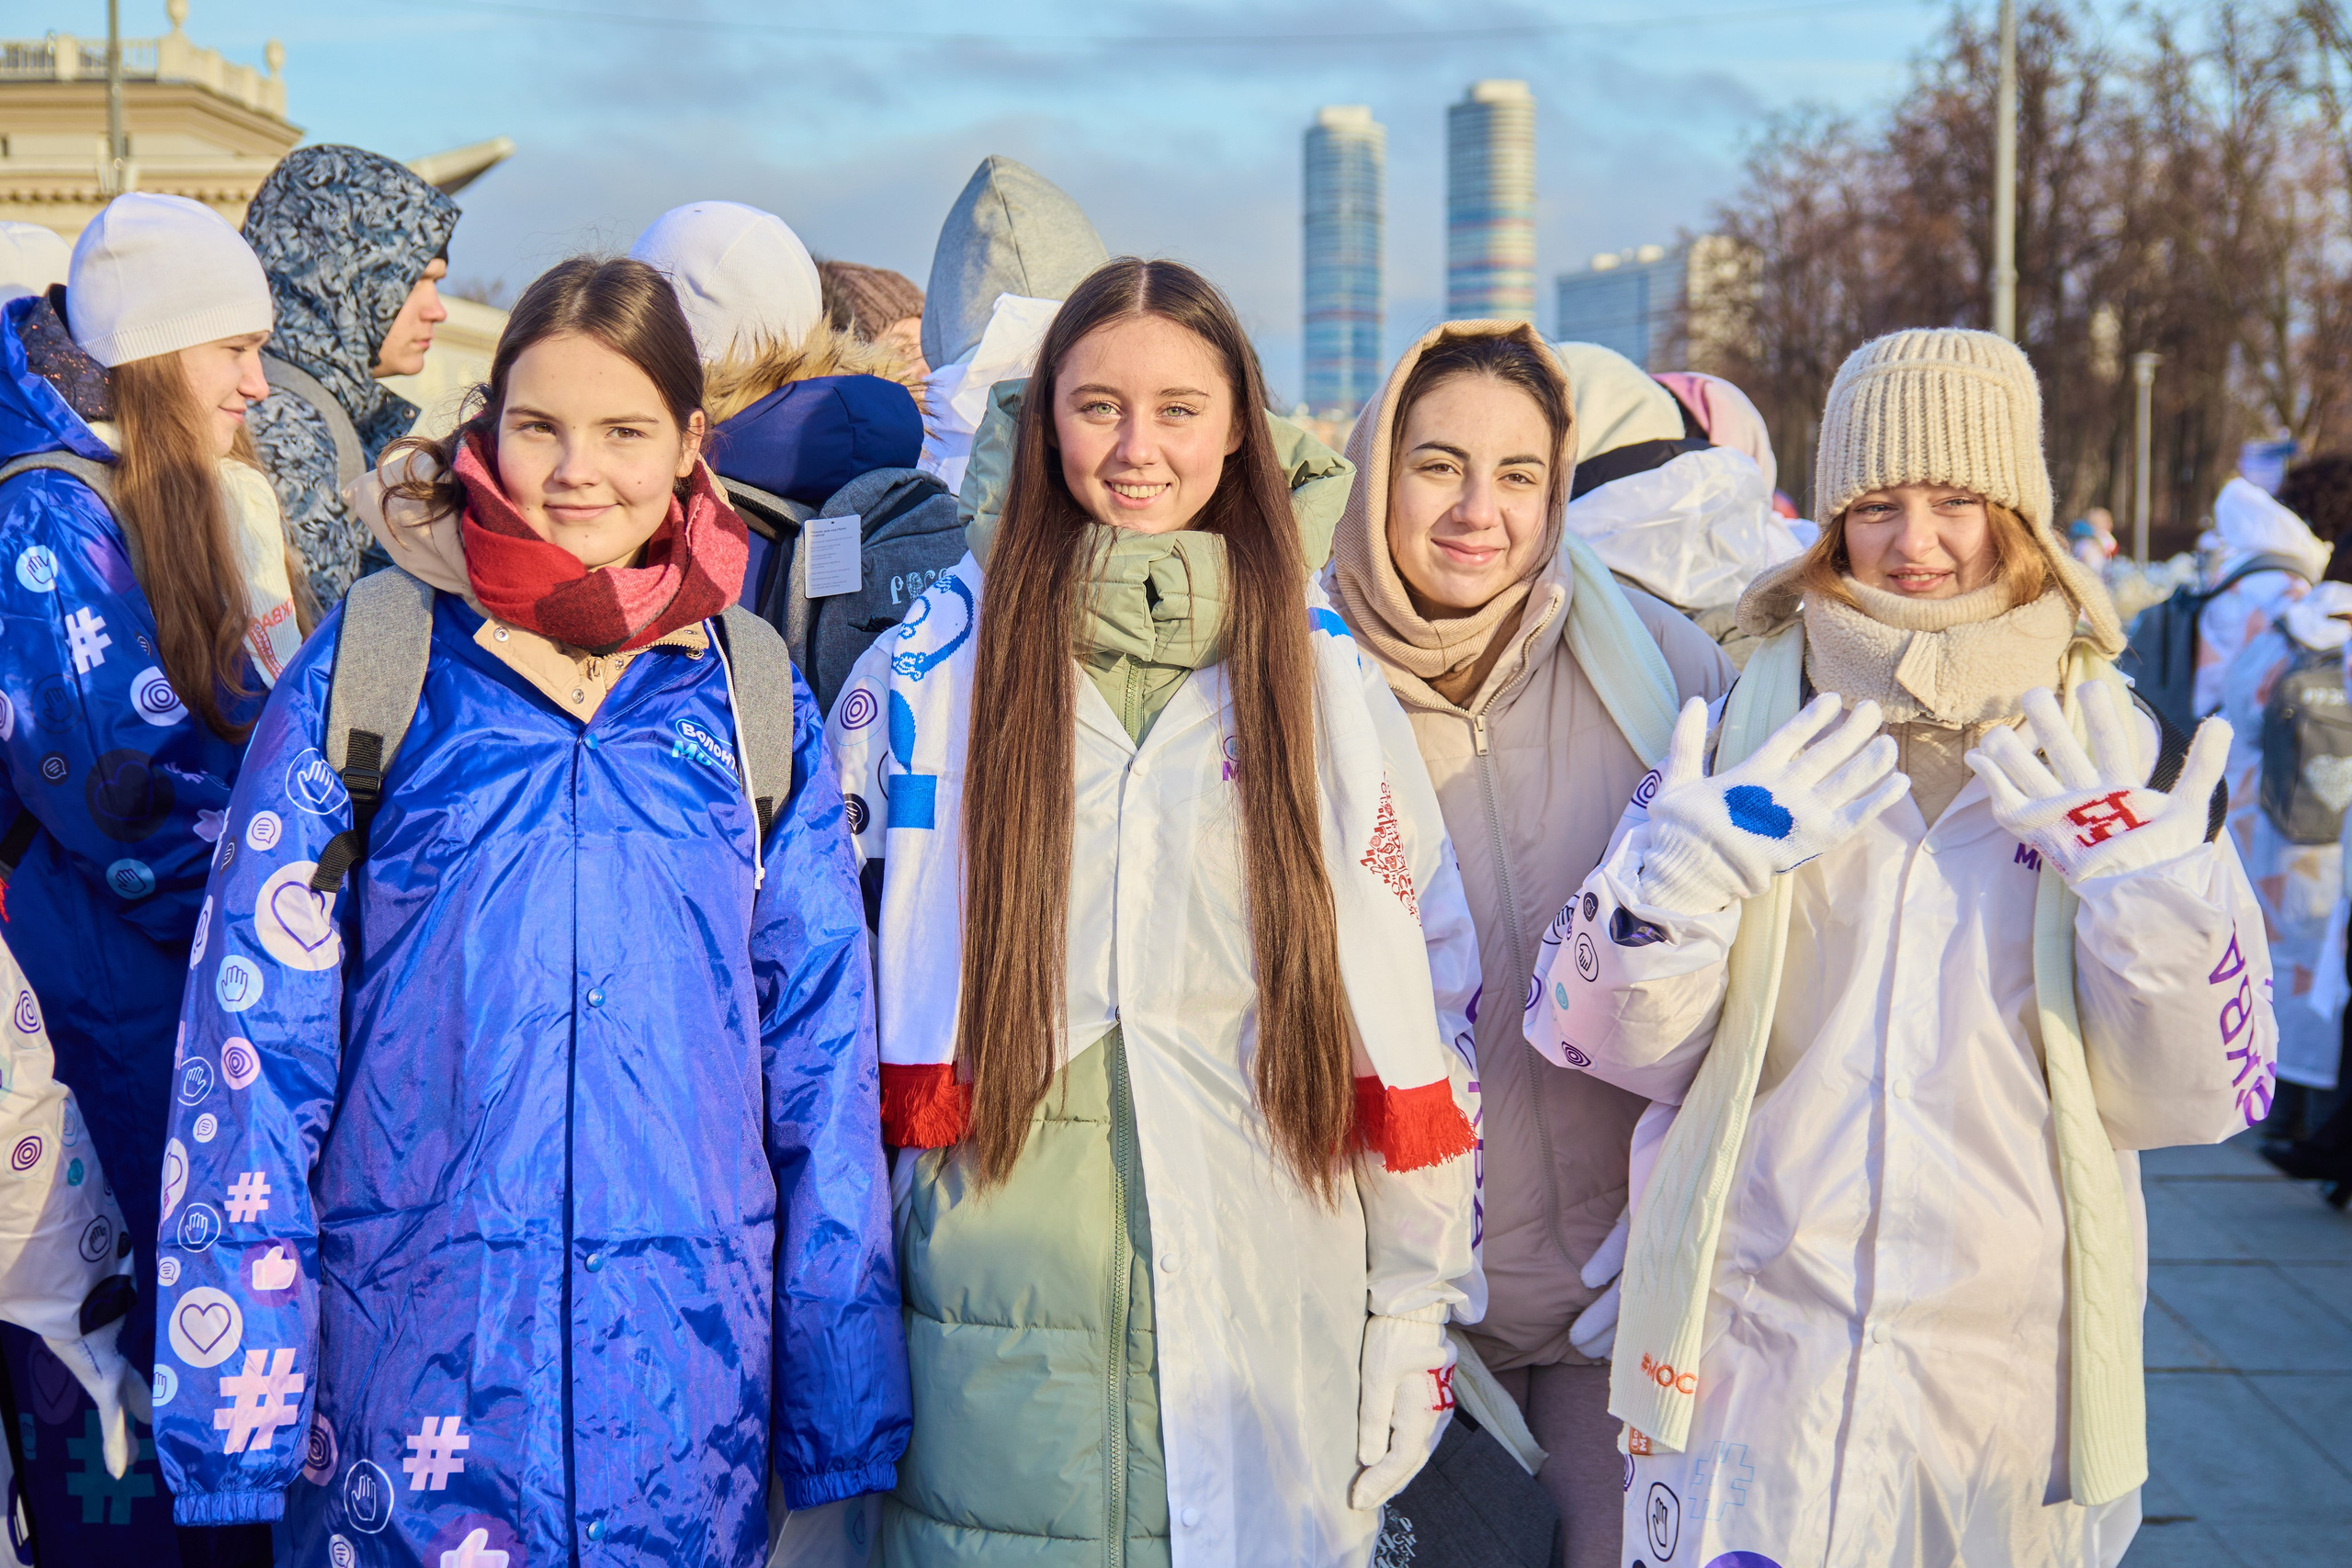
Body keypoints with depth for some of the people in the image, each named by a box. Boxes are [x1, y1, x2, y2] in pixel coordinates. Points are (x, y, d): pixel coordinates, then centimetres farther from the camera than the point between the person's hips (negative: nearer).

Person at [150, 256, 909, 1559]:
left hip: (690, 1373, 2)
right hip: (408, 1353, -1)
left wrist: (840, 1411, 7)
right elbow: (254, 1032, -1)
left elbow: (822, 1057, 7)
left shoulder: (756, 698, 4)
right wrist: (239, 1402, -4)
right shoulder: (370, 661, -1)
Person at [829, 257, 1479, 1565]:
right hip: (1003, 1327, 0)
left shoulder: (1329, 684, 5)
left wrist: (1419, 1317, 5)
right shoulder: (929, 672, 3)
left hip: (1271, 1328, 1)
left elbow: (1430, 1005, 6)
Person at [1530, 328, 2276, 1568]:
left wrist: (2162, 896, -16)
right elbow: (1623, 1047, -2)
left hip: (2018, 1365, 1)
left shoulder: (2108, 754, 2)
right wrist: (1685, 874, -18)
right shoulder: (1747, 722, 1)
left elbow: (2189, 1099, -2)